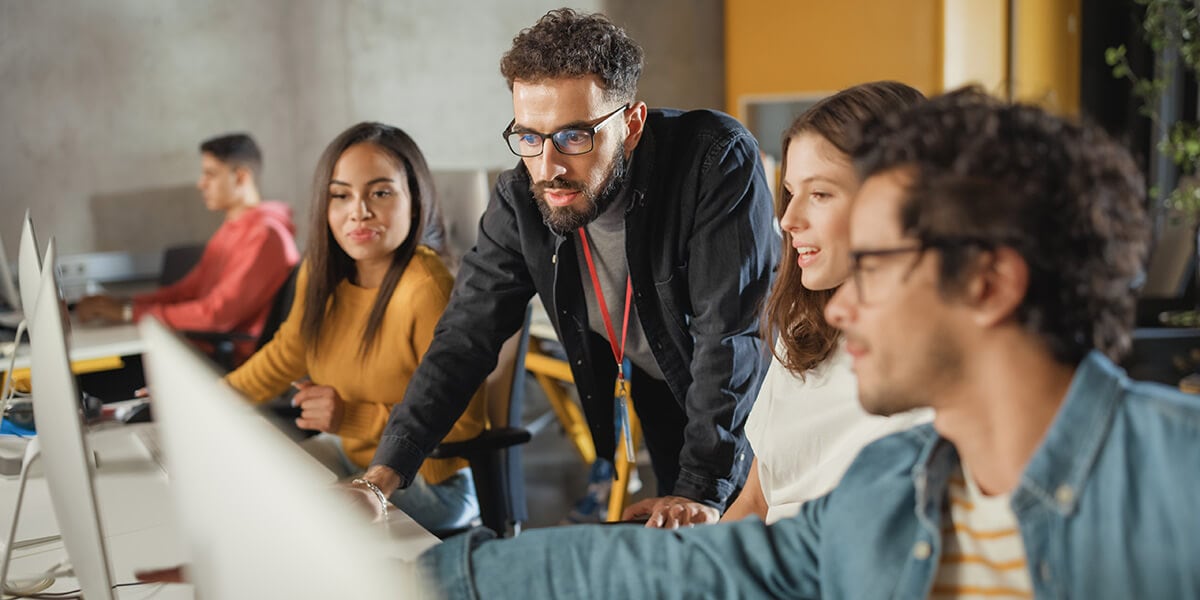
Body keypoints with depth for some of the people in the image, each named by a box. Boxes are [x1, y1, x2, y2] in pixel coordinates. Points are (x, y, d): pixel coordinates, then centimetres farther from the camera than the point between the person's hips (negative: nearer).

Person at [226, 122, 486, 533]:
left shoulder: (427, 293, -28)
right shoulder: (321, 272, -5)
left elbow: (462, 420, -24)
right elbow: (287, 352, 14)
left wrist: (353, 417, -28)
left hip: (426, 481, -7)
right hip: (351, 454, 7)